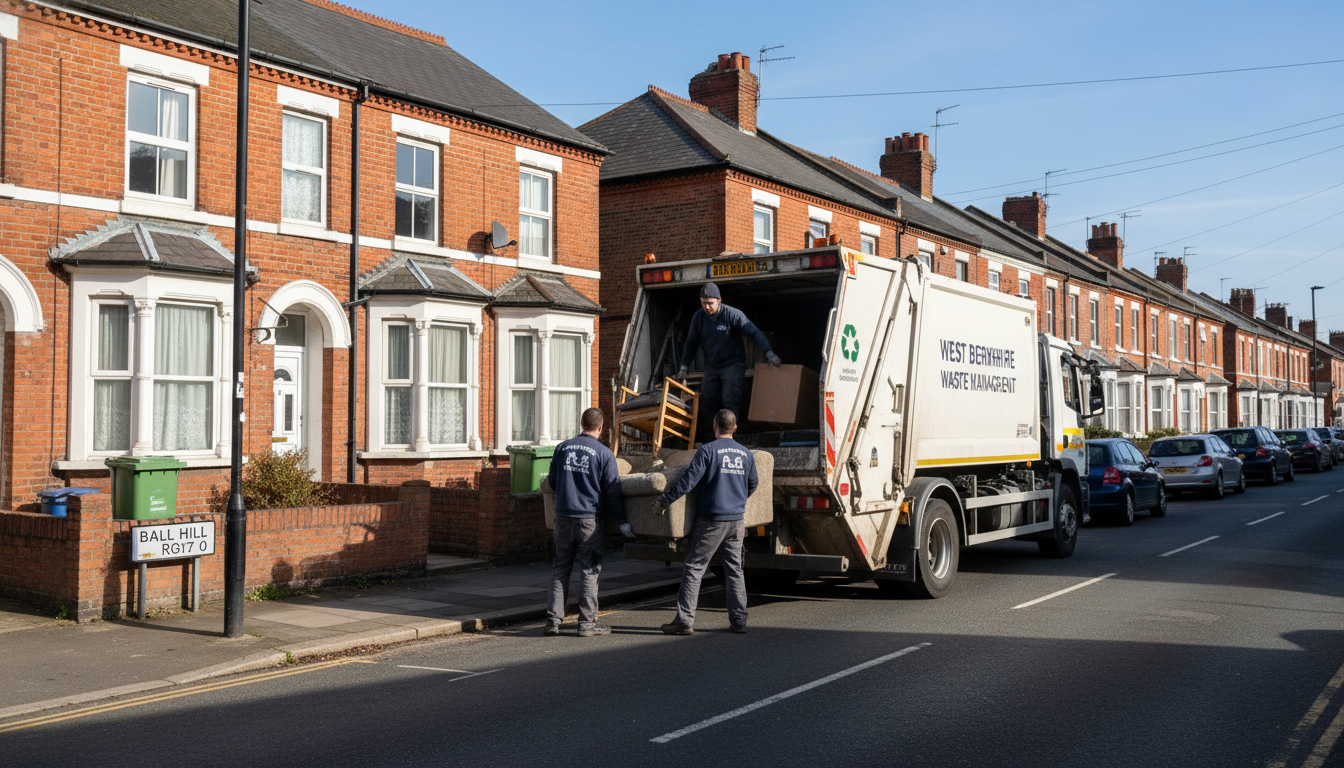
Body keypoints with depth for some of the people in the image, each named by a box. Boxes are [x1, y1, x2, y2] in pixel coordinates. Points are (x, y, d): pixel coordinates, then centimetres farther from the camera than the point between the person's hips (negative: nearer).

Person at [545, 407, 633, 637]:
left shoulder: (562, 448, 6)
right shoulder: (604, 453, -5)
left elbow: (552, 482, 15)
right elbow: (612, 492, -5)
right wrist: (621, 521, 1)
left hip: (563, 517, 3)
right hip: (590, 519, -3)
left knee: (560, 568, 11)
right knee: (589, 570, 4)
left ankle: (553, 619, 8)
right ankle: (587, 623, 6)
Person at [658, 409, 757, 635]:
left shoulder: (707, 450, -10)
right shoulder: (746, 454, 8)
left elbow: (688, 480, -17)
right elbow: (752, 485, 22)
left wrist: (665, 500, -9)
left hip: (711, 520, -5)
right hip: (737, 519, 5)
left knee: (694, 569, -1)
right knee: (735, 570, 12)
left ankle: (684, 620, -2)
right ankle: (739, 621, 13)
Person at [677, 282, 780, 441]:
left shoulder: (732, 314, -17)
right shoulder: (698, 317, -2)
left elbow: (754, 333, -17)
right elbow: (691, 343, 12)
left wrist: (769, 353, -26)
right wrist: (684, 367, 11)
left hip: (733, 364, -5)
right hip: (712, 367, 5)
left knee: (730, 401, -16)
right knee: (708, 403, 1)